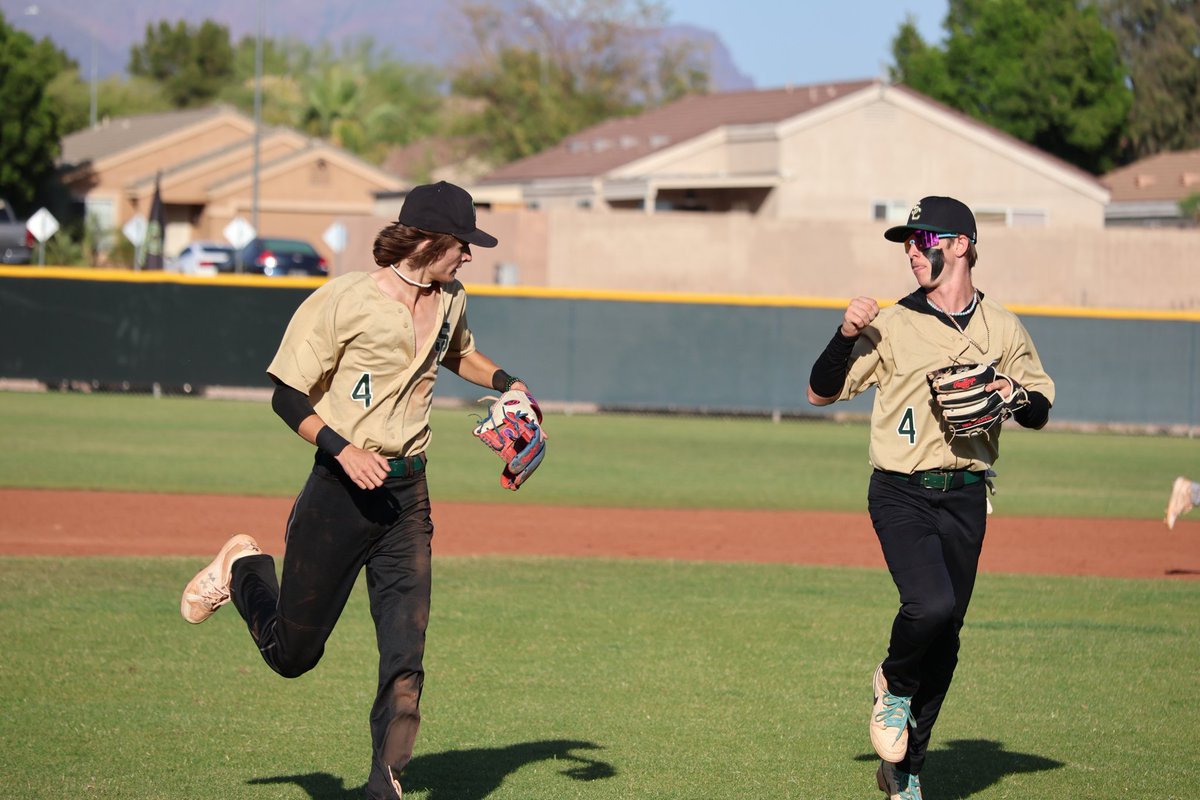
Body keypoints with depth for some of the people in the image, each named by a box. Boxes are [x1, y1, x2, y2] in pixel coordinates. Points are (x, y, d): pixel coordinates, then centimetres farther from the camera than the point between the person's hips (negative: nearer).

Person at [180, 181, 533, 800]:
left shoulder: (450, 303, 8)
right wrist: (342, 449, -25)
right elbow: (287, 396, -11)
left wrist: (505, 383, 14)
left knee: (405, 657, -6)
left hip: (407, 494, 5)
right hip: (341, 491, -5)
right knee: (292, 653, 7)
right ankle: (244, 570, 37)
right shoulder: (343, 301, -13)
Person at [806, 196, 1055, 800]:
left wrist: (1017, 393, -7)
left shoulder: (1003, 329, 9)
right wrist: (846, 336, -12)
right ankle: (894, 685, 6)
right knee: (931, 603, -26)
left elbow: (1040, 413, 16)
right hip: (901, 495, -3)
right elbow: (820, 392, 4)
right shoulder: (890, 326, 2)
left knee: (945, 640, 6)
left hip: (965, 500, 3)